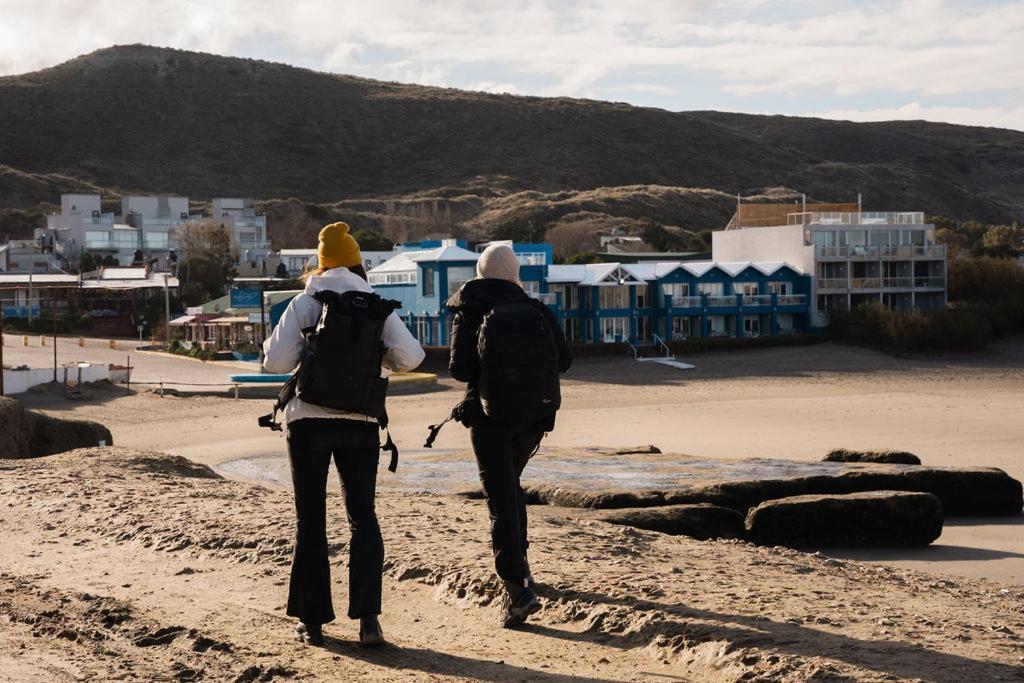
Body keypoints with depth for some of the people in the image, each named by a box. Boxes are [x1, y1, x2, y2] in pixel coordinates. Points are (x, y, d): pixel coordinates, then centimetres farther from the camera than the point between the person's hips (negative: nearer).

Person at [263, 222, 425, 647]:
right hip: (362, 422, 1)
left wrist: (271, 346, 14)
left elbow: (276, 361, -8)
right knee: (363, 518, 9)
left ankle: (312, 619, 10)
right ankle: (367, 616, -1)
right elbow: (410, 356, -5)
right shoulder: (376, 305, 5)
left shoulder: (305, 303, -1)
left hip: (309, 420, -1)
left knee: (311, 520, 8)